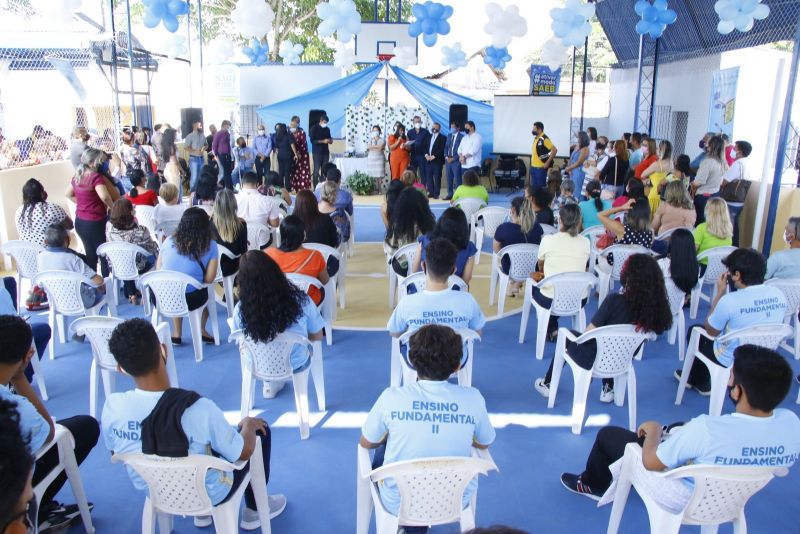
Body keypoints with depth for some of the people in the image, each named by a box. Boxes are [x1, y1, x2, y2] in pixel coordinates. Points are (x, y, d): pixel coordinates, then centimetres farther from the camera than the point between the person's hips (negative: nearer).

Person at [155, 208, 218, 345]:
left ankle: (176, 334, 30)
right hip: (189, 301, -3)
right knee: (206, 290, 29)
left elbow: (158, 269, 9)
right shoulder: (210, 246, -6)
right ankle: (201, 331, 32)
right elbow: (209, 279, -7)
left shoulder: (169, 241, 2)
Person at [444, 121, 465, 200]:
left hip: (456, 161, -6)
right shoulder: (449, 136, 15)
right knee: (449, 178, 9)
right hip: (448, 160, 6)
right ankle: (450, 195, 16)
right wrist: (446, 157, -1)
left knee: (457, 179, -4)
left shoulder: (461, 137, -6)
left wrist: (453, 158, -14)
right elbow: (446, 147, 16)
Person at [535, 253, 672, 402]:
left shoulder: (615, 300, -29)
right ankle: (608, 389, 35)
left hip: (594, 360, -4)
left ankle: (547, 384, 42)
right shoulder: (657, 305, -16)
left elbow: (588, 333, -19)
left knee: (566, 336, 26)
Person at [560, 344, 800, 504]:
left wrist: (653, 430, -3)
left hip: (683, 501, -6)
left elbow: (650, 462, -24)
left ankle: (593, 485, 41)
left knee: (608, 434, 14)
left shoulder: (707, 428, -39)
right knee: (679, 429, 29)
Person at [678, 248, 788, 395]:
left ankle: (701, 383, 37)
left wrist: (720, 293, -9)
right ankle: (698, 377, 42)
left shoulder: (730, 300, -29)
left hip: (731, 361, -6)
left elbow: (710, 331, -9)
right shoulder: (779, 294, -11)